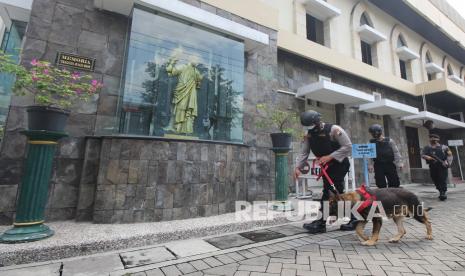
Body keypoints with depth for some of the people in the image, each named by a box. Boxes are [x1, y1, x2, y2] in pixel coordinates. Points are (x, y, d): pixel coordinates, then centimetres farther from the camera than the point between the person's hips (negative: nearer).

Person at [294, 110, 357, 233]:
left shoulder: (334, 130, -19)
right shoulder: (309, 135, -2)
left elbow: (348, 147, -19)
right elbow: (304, 152, -7)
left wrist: (330, 156, -26)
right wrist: (298, 167, -20)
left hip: (340, 165, -7)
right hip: (327, 167, 7)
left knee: (328, 192, -11)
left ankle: (321, 223, -3)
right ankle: (353, 219, 25)